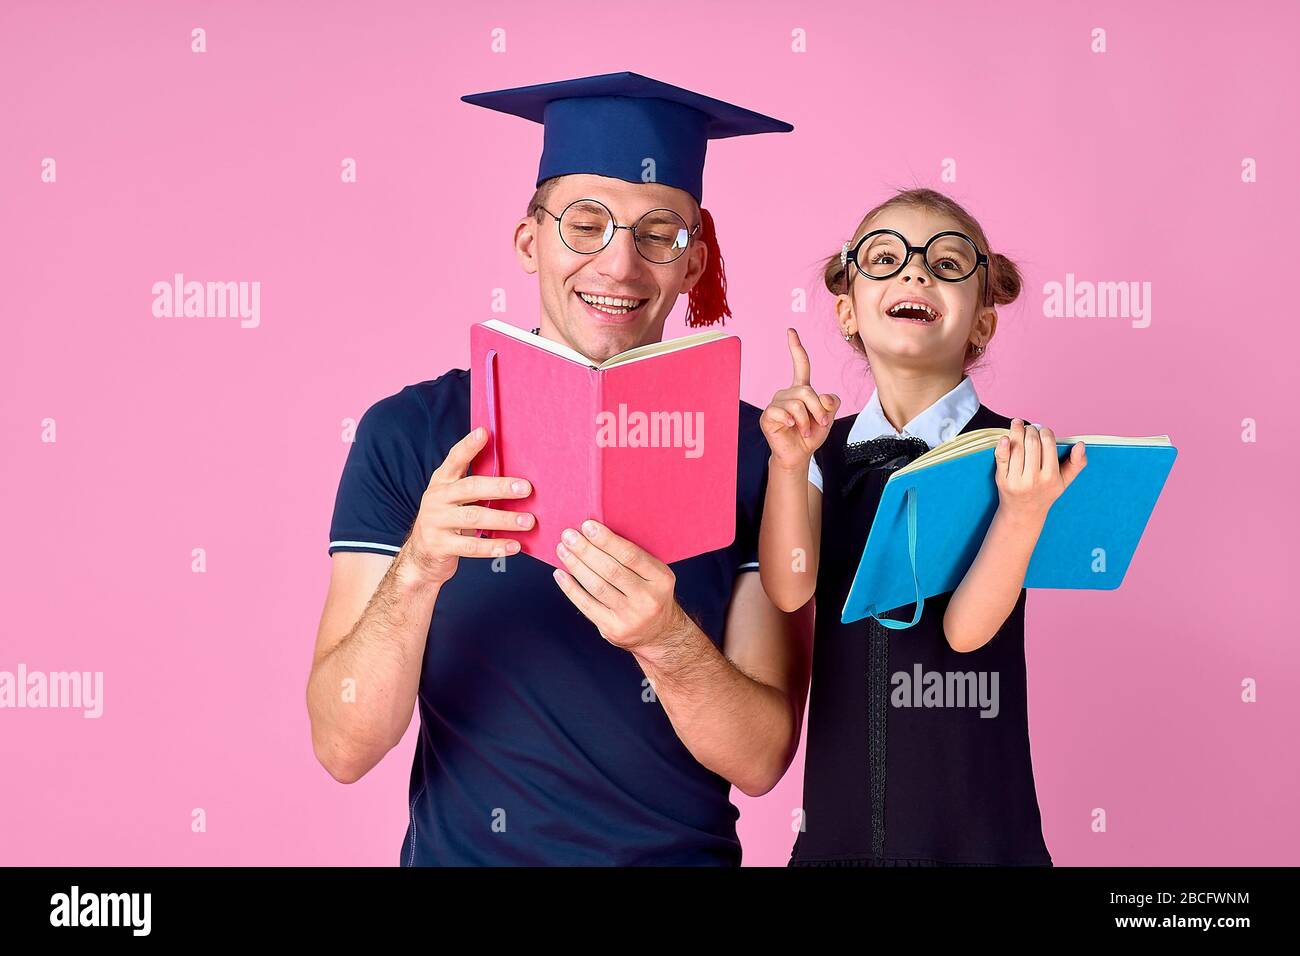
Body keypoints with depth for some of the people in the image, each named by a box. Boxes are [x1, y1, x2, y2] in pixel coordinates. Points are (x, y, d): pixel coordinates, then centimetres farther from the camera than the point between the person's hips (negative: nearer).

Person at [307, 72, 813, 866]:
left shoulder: (753, 450, -7)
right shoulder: (408, 434, -8)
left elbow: (761, 760, -9)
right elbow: (343, 747, -11)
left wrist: (664, 640, -26)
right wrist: (416, 575, -27)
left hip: (684, 849, 0)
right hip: (460, 850, 0)